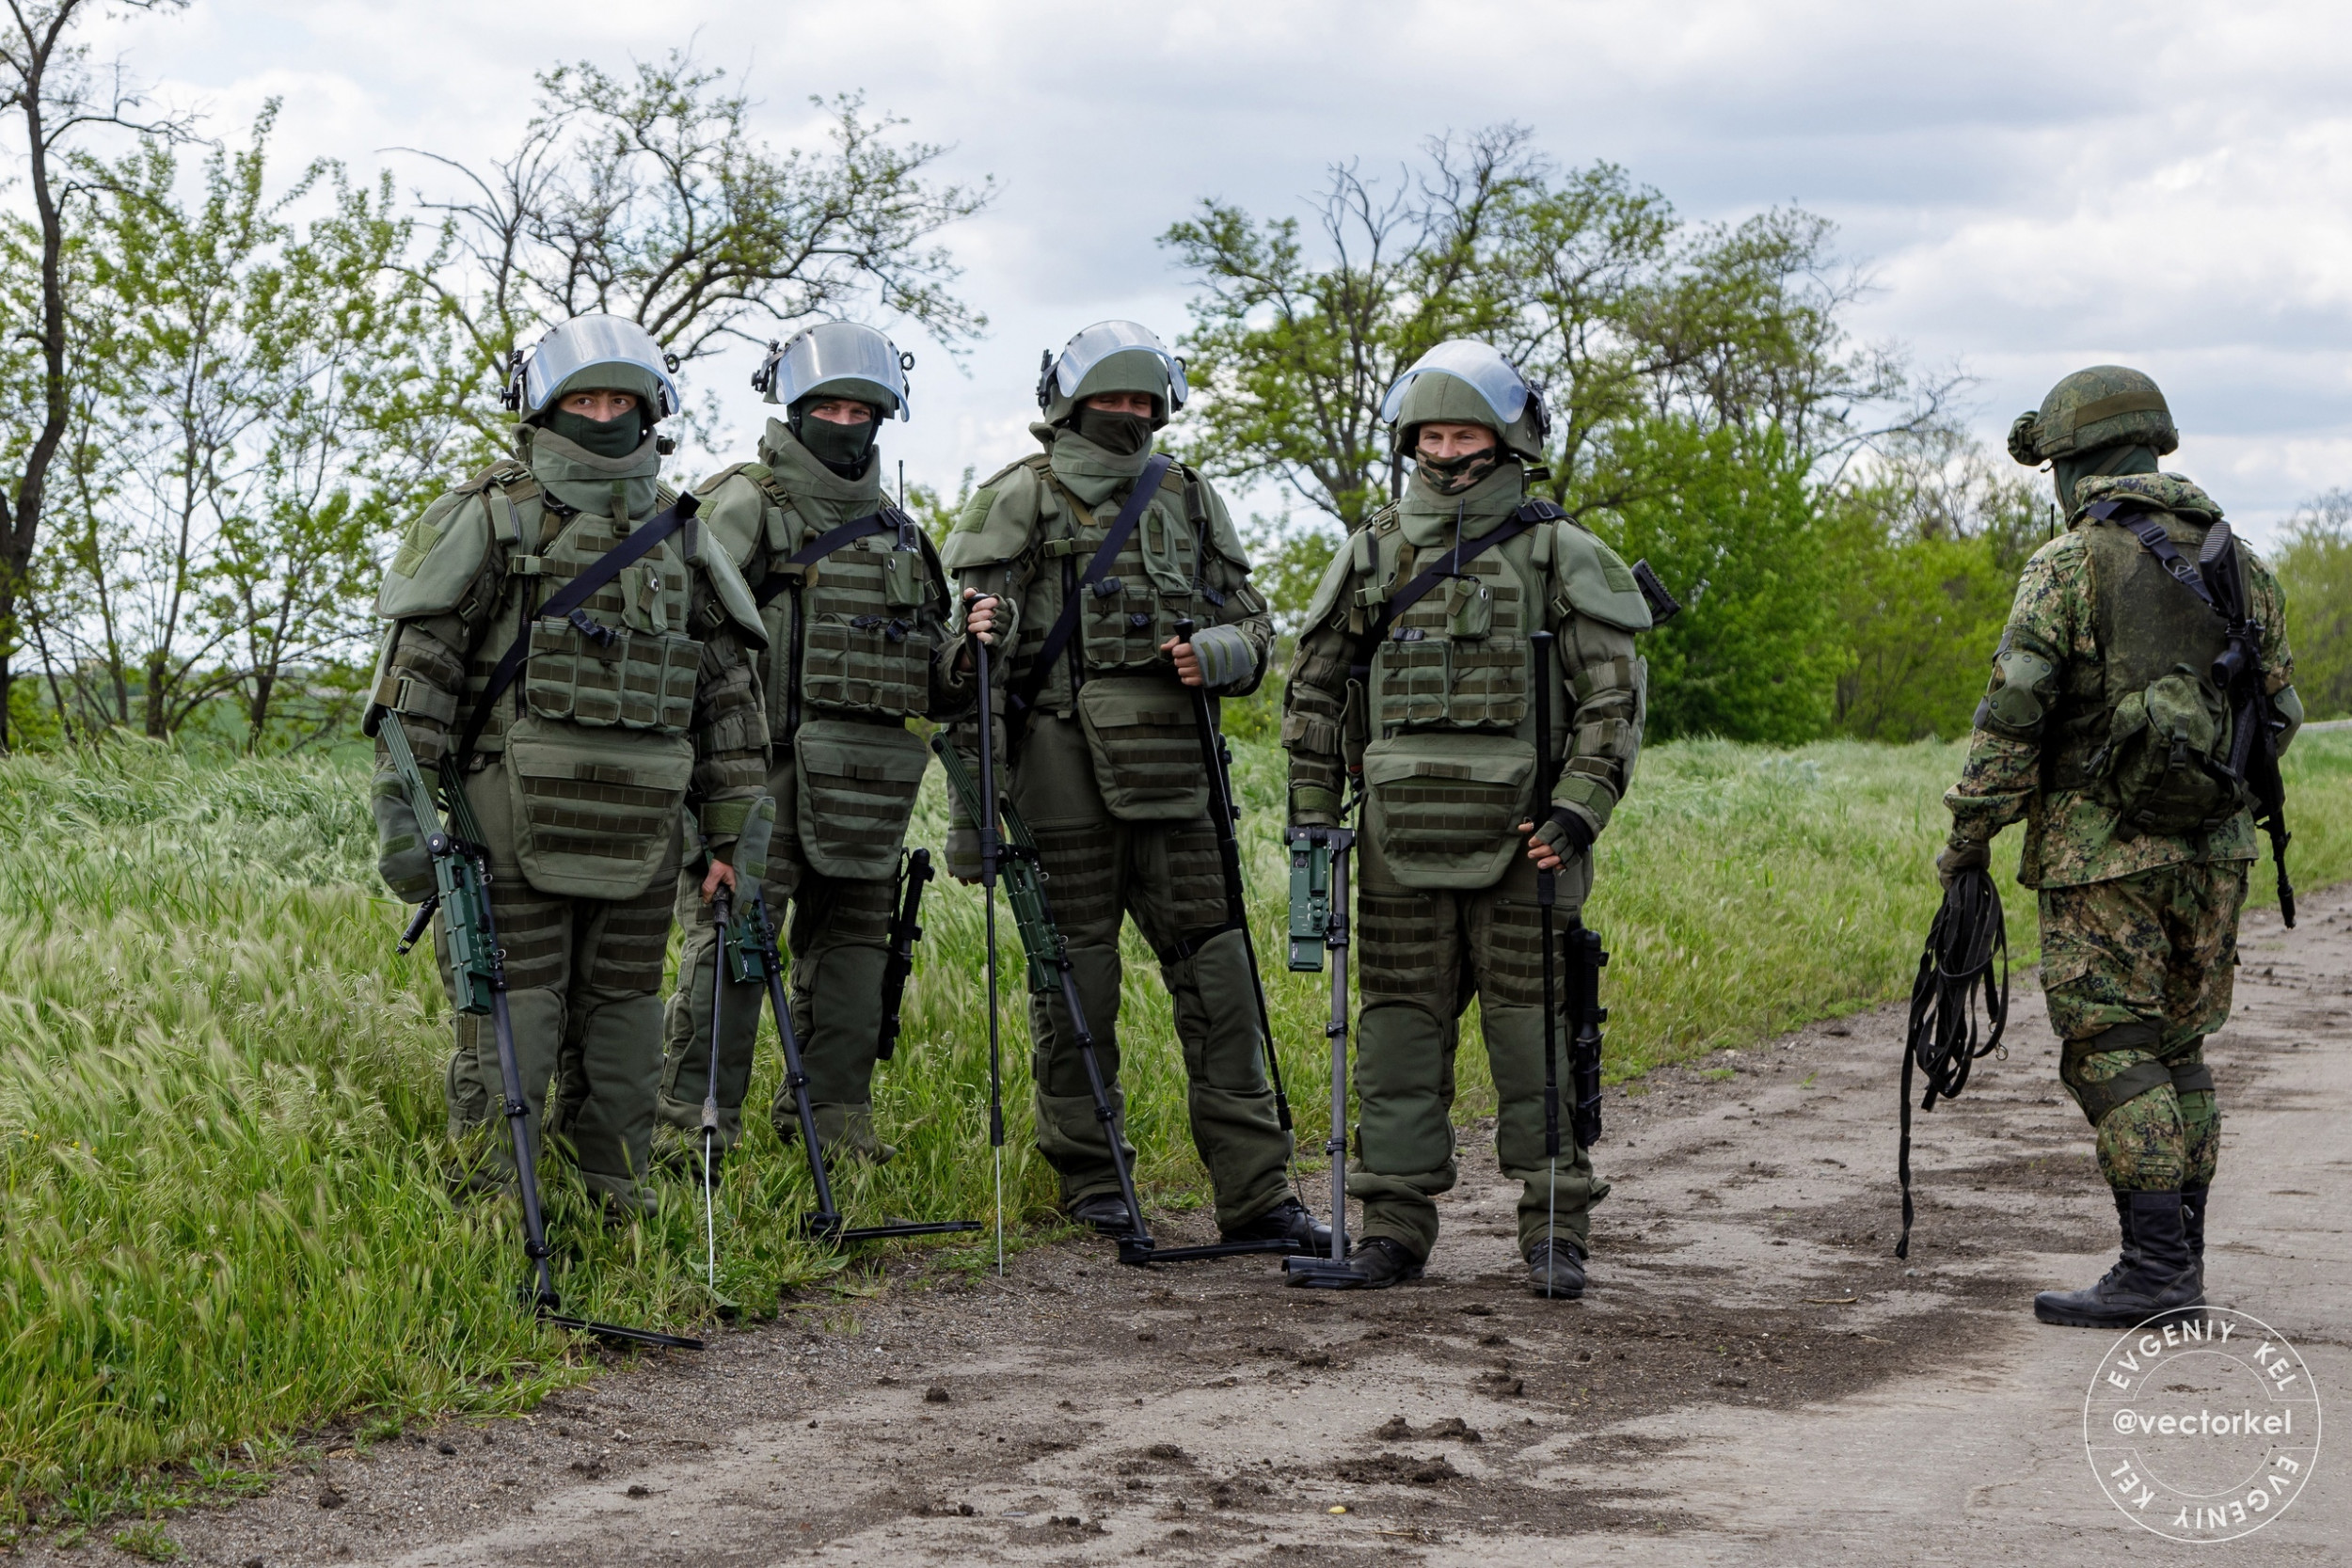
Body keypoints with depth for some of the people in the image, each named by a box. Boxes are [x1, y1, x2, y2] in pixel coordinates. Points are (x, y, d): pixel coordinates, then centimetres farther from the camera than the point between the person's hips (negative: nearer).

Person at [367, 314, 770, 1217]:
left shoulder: (681, 538, 15)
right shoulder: (487, 519, 1)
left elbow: (728, 694, 17)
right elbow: (414, 669, -4)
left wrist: (734, 834, 11)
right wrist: (402, 809, -11)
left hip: (637, 836, 4)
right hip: (513, 828, -4)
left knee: (620, 1028, 11)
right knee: (508, 1037, -4)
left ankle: (620, 1210, 20)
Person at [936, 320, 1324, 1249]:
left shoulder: (1189, 501, 16)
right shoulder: (1020, 499, 3)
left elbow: (1253, 624, 19)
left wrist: (1212, 655, -6)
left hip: (1169, 773, 4)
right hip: (1061, 770, -3)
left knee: (1215, 973, 0)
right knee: (1075, 980, 3)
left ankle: (1254, 1191, 1)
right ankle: (1090, 1184, 14)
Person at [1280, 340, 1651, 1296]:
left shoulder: (1559, 554, 2)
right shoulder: (1371, 555, 11)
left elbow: (1613, 696, -1)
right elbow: (1313, 692, 15)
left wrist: (1579, 811, -12)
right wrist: (1311, 820, 8)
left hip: (1519, 838, -3)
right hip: (1401, 840, 3)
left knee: (1535, 1027, -1)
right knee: (1400, 1024, 4)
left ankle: (1555, 1227, 6)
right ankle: (1395, 1223, 11)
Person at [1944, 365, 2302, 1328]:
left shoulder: (2071, 564, -8)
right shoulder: (2238, 563, 10)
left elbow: (2012, 711, -14)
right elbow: (2280, 709, 14)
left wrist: (1971, 832, -6)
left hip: (2103, 850, -6)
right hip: (2213, 849, 6)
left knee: (2112, 1054, -3)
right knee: (2178, 1050, 14)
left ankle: (2155, 1271, -7)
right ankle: (2180, 1267, 15)